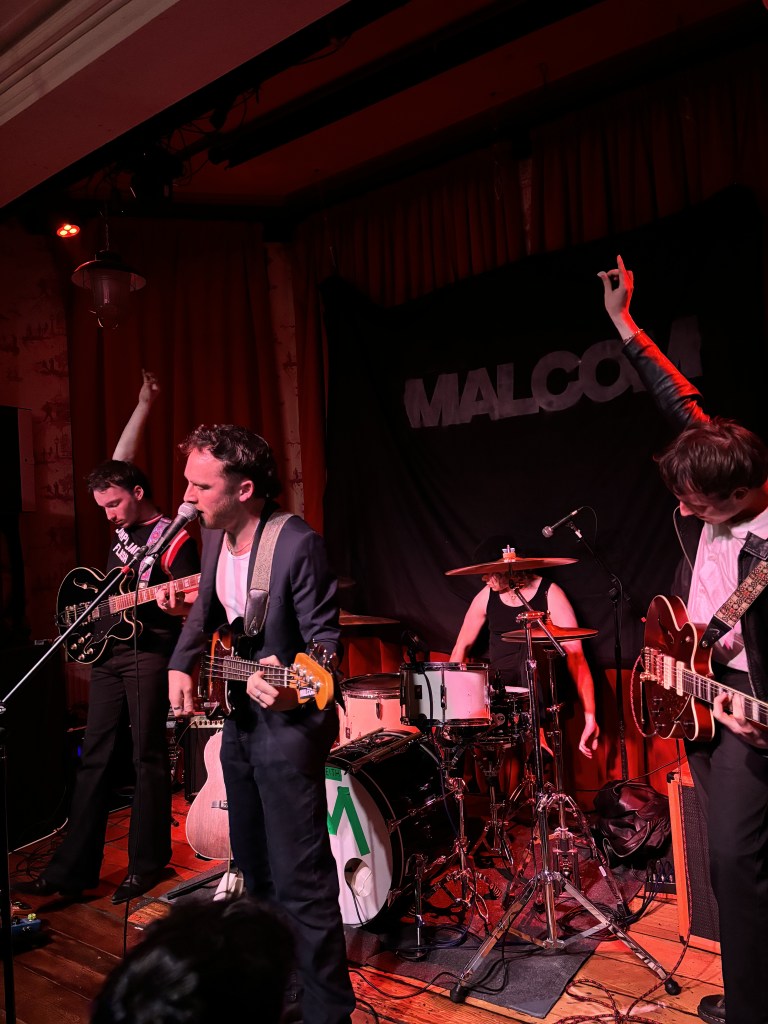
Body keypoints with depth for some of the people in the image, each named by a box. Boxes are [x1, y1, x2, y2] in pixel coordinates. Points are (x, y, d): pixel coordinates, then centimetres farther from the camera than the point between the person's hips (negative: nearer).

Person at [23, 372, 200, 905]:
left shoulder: (175, 538, -9)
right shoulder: (122, 525, 11)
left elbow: (189, 605, -10)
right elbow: (119, 462, 18)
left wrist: (176, 603, -34)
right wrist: (144, 405, 18)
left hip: (150, 654, -7)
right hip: (108, 649, 7)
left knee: (149, 758, 1)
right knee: (95, 758, 8)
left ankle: (146, 866, 12)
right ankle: (73, 866, 14)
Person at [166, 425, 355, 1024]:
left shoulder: (297, 544, -24)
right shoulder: (214, 535, 2)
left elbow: (326, 640, -19)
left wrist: (295, 685, -38)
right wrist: (181, 665, -2)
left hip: (288, 722, -9)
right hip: (238, 717, 9)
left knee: (300, 879, -3)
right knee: (253, 867, 23)